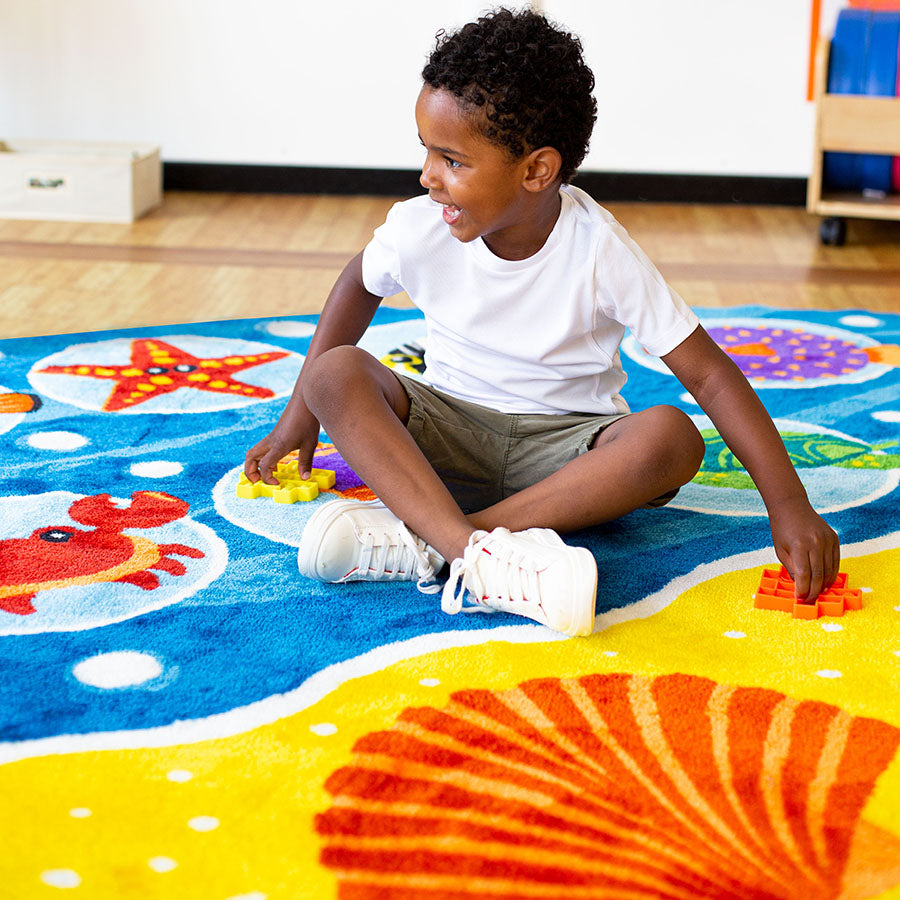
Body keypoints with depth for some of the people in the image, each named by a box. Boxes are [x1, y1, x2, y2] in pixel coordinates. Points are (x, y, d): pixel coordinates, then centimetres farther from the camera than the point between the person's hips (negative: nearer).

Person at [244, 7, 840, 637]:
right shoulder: (420, 228, -12)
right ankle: (474, 551, -47)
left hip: (566, 442, -2)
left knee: (672, 437, -33)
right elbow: (361, 284, 12)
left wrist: (788, 504, -26)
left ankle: (426, 543, -40)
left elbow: (709, 373, -19)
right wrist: (301, 412, 13)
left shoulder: (600, 252, -20)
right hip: (451, 430, 2)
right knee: (337, 372, -25)